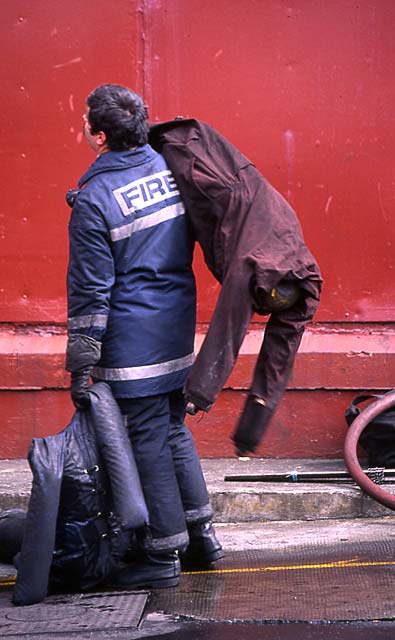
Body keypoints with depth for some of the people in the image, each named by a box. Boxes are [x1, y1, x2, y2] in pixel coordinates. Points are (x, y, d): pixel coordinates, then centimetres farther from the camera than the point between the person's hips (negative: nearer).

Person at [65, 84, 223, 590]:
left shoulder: (94, 199, -16)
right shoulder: (168, 166, 3)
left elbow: (90, 291, -14)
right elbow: (195, 237, 14)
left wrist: (80, 364, -9)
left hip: (132, 339, -7)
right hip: (178, 328, 7)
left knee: (147, 439, 2)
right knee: (173, 429, 19)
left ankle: (162, 555, 11)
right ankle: (200, 534, 27)